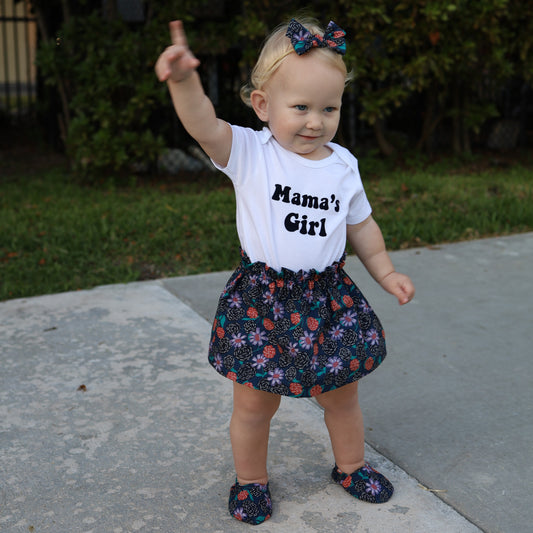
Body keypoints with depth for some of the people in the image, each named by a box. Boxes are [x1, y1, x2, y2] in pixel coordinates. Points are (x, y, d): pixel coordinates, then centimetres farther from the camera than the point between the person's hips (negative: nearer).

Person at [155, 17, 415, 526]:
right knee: (254, 402, 9)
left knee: (341, 391, 18)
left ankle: (351, 466, 44)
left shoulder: (342, 165, 0)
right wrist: (184, 80, -51)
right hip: (261, 299, -3)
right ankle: (250, 480, 35)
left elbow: (360, 224, 15)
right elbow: (204, 124, -33)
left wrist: (386, 273, 16)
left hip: (327, 297, 4)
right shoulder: (249, 153, -13)